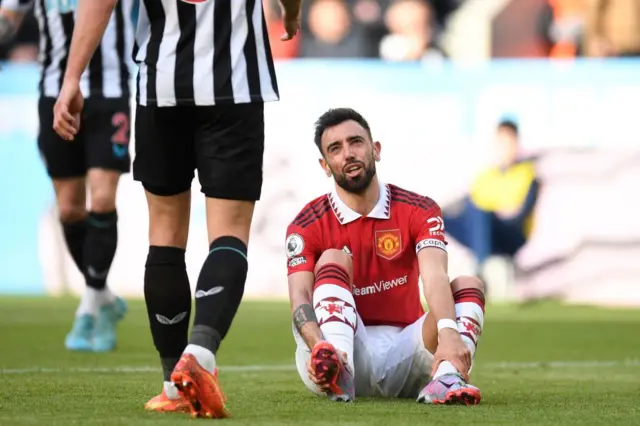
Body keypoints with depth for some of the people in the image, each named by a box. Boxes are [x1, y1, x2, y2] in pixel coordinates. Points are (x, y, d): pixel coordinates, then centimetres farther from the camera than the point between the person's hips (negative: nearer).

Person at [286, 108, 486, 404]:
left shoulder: (418, 212, 1)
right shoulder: (307, 226, -2)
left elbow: (435, 277, -19)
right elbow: (299, 297, -17)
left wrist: (448, 334, -40)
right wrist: (319, 347, -41)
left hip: (403, 351, 2)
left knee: (468, 286, -17)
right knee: (333, 259, -22)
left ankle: (445, 378, -49)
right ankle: (338, 372, -51)